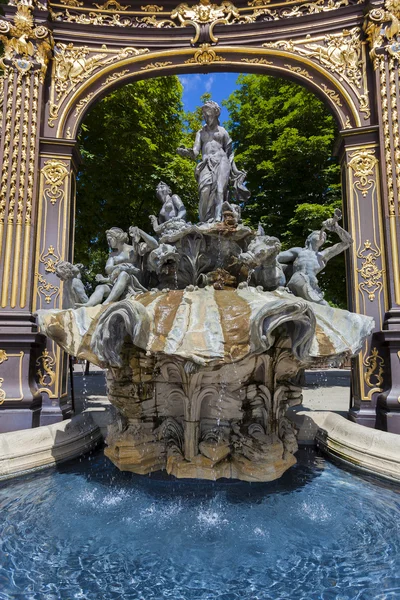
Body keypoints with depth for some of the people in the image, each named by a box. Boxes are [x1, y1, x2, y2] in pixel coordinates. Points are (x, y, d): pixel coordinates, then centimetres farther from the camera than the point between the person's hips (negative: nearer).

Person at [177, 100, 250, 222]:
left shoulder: (222, 131, 21)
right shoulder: (200, 133, 25)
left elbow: (229, 153, 17)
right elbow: (195, 152, 11)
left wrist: (235, 170, 7)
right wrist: (184, 152, -11)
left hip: (221, 162, -1)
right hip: (206, 164, 1)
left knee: (219, 189, -25)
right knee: (205, 190, -25)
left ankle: (218, 218, -41)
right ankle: (205, 221, -33)